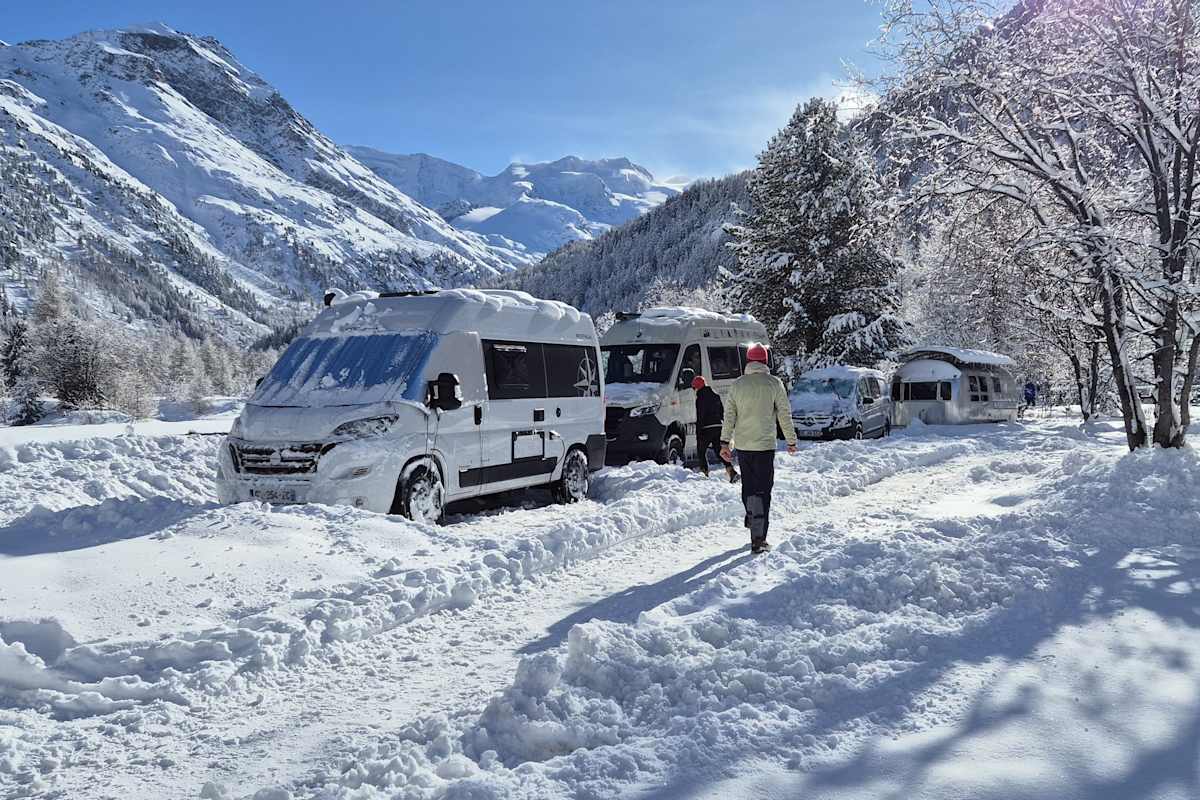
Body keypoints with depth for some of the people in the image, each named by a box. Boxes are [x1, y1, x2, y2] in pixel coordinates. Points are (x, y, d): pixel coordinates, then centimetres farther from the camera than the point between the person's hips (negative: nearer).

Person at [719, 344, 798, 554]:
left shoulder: (738, 385, 4)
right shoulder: (774, 383, -5)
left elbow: (729, 416, 4)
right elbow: (784, 414, -2)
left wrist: (725, 442, 8)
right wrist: (791, 441, 8)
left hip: (742, 445, 3)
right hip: (764, 445, -3)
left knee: (748, 486, 21)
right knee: (762, 490, -3)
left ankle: (752, 519, 36)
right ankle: (758, 539, -8)